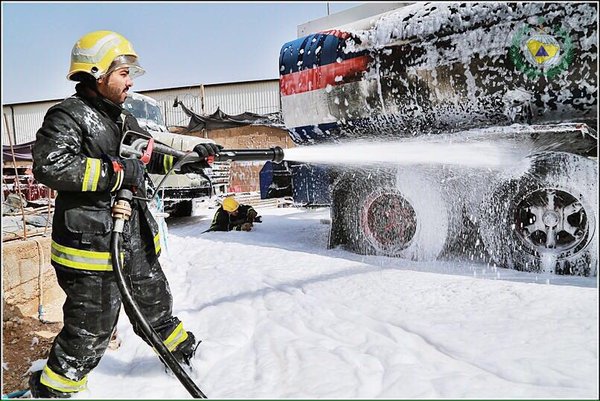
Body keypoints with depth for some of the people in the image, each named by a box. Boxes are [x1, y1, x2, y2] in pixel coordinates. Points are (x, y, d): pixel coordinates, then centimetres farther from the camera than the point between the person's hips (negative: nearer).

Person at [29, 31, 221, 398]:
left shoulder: (123, 118, 14)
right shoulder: (68, 116, -12)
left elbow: (153, 156, 23)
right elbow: (49, 167, -27)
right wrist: (119, 171, -25)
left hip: (134, 237, 8)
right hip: (92, 243, -8)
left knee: (154, 300, 25)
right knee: (92, 329, 3)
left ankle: (182, 351, 47)